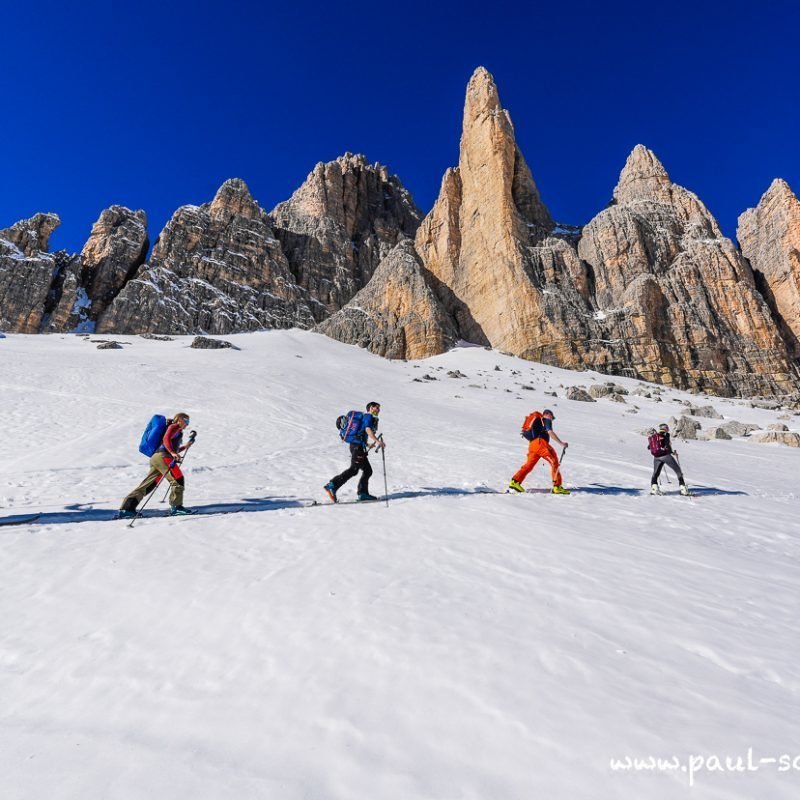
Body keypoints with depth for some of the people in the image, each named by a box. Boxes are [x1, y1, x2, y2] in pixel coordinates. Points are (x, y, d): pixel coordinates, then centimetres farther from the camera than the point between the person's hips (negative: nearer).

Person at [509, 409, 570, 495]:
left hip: (532, 445, 8)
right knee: (554, 462, -4)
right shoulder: (547, 420, 9)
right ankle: (557, 486, -9)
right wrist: (561, 443, -11)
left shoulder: (537, 420, 32)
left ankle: (515, 482, 0)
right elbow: (550, 432, -8)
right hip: (540, 443, -8)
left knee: (529, 464, 8)